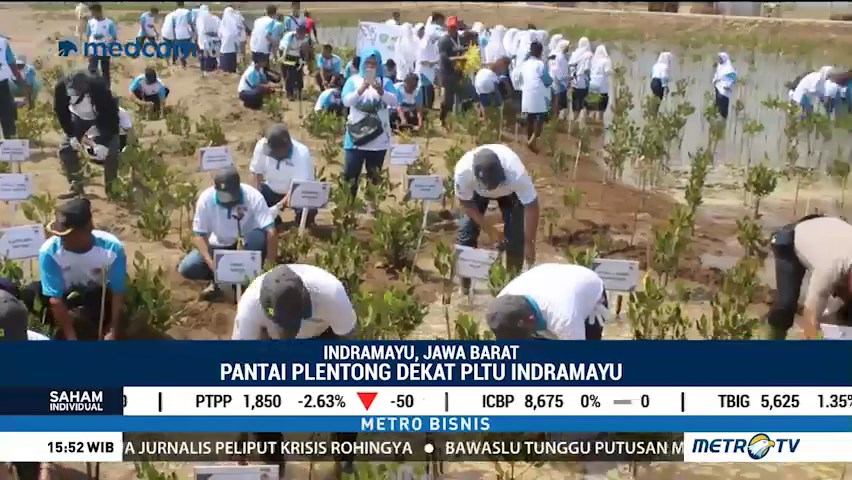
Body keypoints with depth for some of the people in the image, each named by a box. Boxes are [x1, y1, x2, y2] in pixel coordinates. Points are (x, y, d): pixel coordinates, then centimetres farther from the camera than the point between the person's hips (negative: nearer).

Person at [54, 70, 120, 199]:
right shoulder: (61, 87, -31)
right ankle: (76, 186, 9)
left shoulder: (99, 87, -40)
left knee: (112, 151, -18)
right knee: (65, 149, -4)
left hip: (103, 118, -3)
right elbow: (61, 112, -12)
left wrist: (101, 141, -35)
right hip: (79, 118, 4)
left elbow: (109, 113, -30)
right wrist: (72, 135, -17)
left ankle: (110, 187, 1)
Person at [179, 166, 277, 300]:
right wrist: (210, 262, -30)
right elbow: (199, 234, -16)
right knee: (186, 268, -19)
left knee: (260, 237, -36)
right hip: (219, 245, 2)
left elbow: (270, 231, -32)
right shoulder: (206, 198, -22)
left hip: (247, 244, -2)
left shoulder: (253, 196, -28)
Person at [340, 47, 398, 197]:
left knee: (375, 178, 11)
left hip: (379, 139, 1)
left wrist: (381, 92, -27)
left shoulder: (386, 81, 4)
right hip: (356, 137, -1)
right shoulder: (353, 80, 2)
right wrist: (361, 89, -26)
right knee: (349, 176, -3)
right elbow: (346, 101, -10)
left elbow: (394, 102, -9)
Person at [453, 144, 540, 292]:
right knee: (466, 233, -9)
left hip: (511, 191, -1)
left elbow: (531, 206, -34)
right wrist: (490, 230, -22)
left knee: (515, 237, -12)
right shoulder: (463, 171, -40)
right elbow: (466, 203, -21)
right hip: (477, 191, 1)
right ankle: (464, 288, 6)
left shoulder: (516, 172, -45)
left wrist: (529, 243, -32)